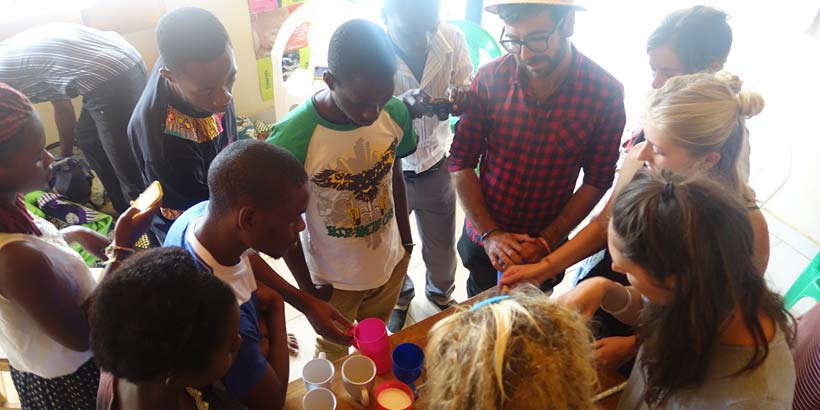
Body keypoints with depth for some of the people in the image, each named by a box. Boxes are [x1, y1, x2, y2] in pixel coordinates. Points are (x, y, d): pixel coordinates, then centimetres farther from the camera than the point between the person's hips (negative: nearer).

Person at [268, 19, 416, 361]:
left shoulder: (395, 113, -18)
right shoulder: (292, 138, -31)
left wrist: (406, 240, 9)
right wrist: (307, 287, -7)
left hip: (391, 262, 4)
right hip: (333, 280, -3)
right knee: (334, 357, 25)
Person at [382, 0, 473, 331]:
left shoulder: (452, 39, -16)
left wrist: (461, 97, -28)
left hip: (437, 164, 3)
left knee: (442, 247, 21)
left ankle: (441, 292, 56)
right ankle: (400, 297, 54)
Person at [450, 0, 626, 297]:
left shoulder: (606, 93, -18)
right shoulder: (490, 78, -18)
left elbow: (597, 181, -10)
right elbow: (461, 162, -12)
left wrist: (548, 239, -17)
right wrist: (489, 234, -18)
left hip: (548, 241, 0)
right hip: (483, 236, 1)